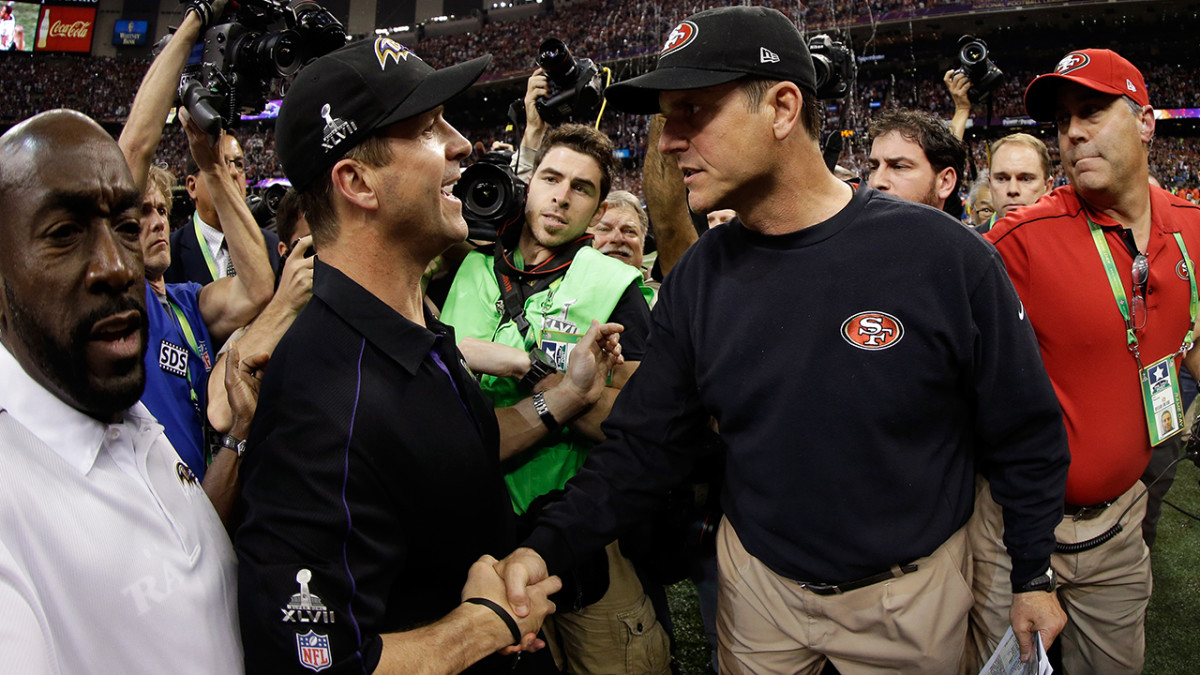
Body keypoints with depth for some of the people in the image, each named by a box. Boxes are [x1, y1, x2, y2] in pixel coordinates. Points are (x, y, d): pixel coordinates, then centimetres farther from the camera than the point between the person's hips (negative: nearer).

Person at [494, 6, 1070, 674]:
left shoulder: (943, 255, -19)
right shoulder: (697, 280, -8)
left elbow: (1026, 433, -8)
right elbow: (644, 443, -5)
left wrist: (1034, 576, 0)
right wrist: (549, 545, -18)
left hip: (912, 588, -2)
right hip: (758, 586, 3)